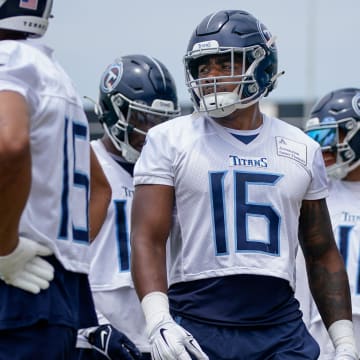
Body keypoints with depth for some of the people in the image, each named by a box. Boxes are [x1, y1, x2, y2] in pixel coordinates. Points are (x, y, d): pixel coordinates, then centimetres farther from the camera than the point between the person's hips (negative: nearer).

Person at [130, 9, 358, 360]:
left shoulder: (302, 150, 12)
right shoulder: (170, 141, 2)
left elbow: (322, 255, 17)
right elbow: (148, 239, -6)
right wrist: (158, 322, -20)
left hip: (282, 329, 3)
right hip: (196, 327, -2)